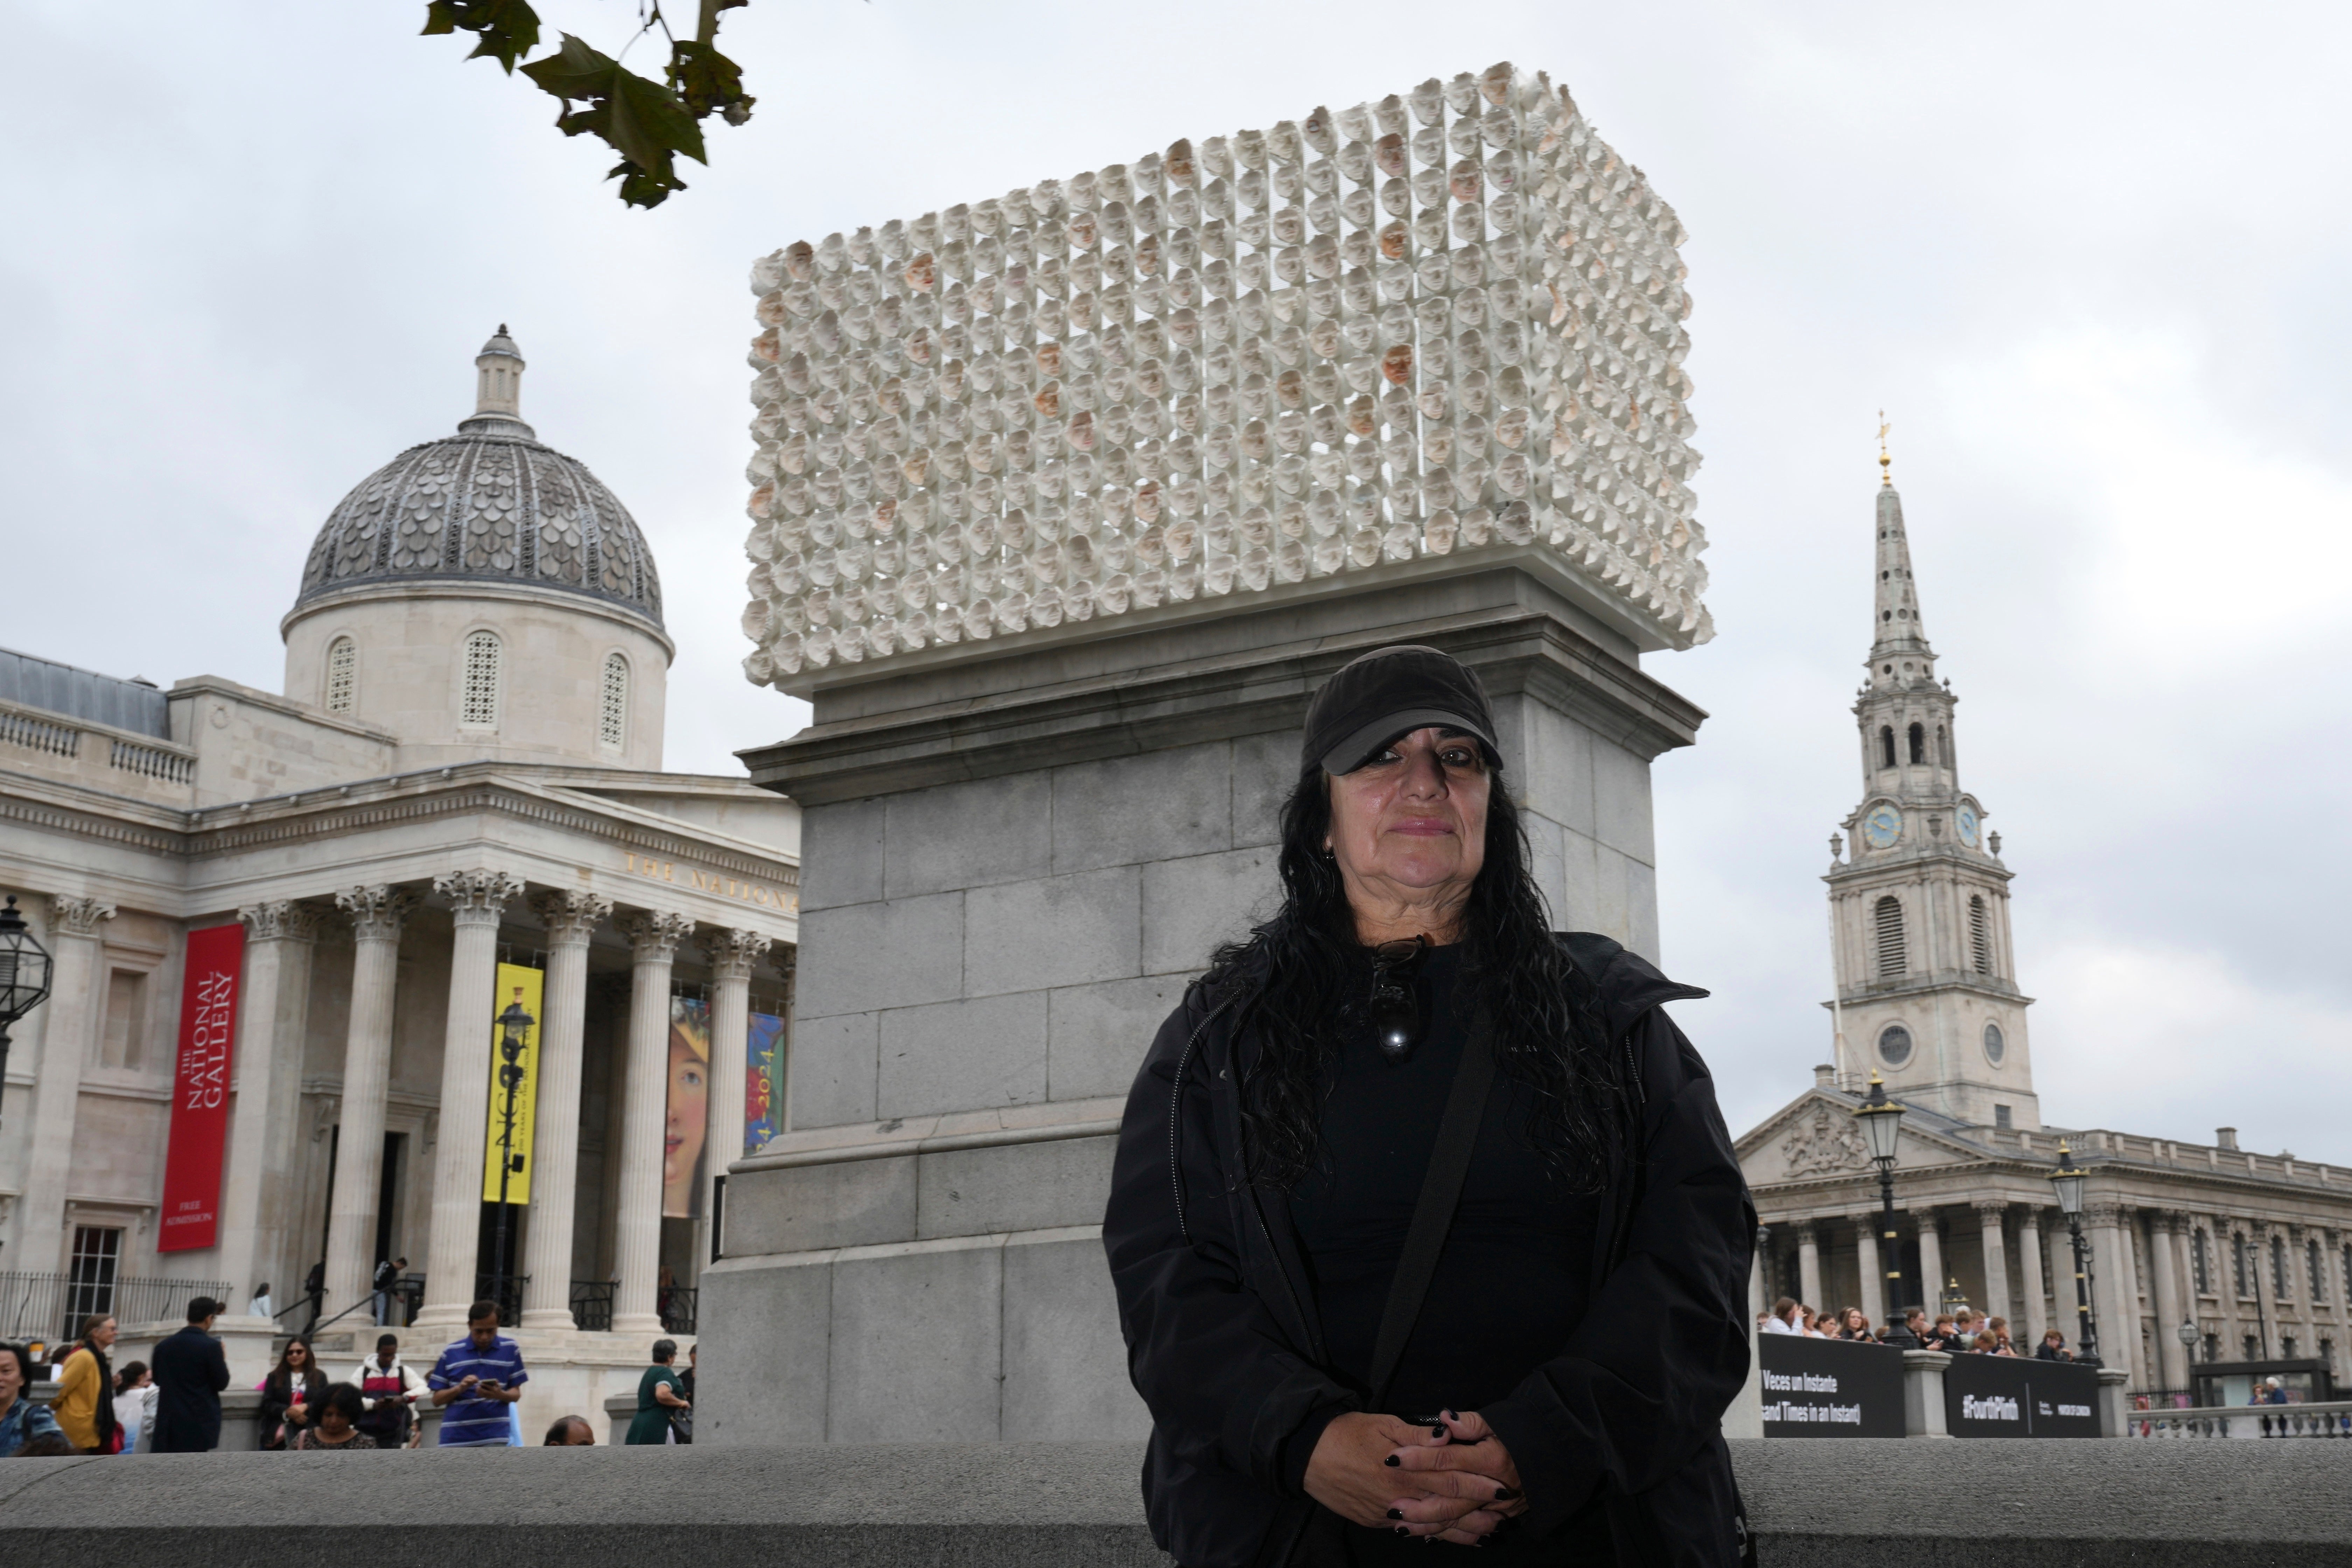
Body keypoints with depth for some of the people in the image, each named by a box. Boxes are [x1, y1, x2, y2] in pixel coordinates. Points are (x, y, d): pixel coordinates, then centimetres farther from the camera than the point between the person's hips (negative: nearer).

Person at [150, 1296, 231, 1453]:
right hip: (200, 1422, -5)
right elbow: (222, 1383, -7)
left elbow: (158, 1380, 17)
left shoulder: (164, 1346, 5)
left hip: (169, 1421, 5)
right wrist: (224, 1360, 9)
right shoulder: (210, 1346, -12)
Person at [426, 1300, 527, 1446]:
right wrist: (459, 1388, -13)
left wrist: (500, 1395, -15)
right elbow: (437, 1399, 7)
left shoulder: (510, 1350, 4)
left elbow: (516, 1393, 7)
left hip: (494, 1437, -2)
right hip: (456, 1438, 2)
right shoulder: (451, 1353, 5)